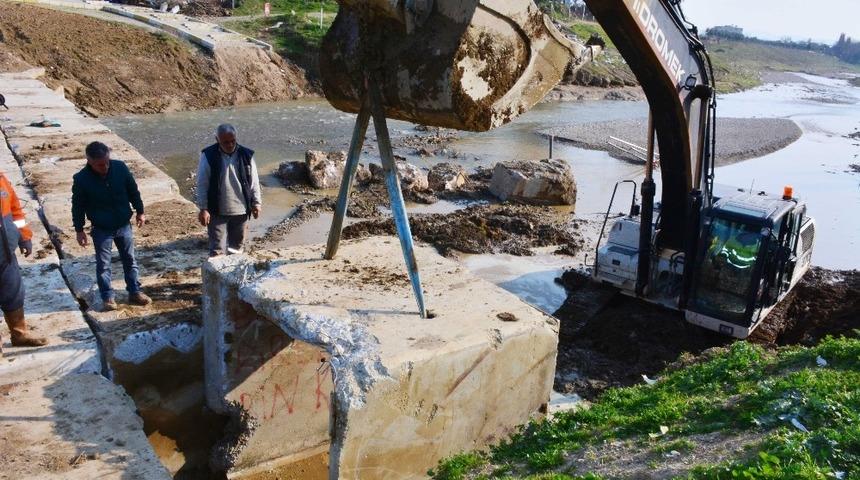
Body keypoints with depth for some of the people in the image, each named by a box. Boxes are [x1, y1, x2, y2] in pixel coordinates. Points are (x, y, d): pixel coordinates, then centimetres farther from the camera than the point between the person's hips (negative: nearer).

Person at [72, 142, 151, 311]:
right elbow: (78, 206, -6)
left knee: (130, 260, 14)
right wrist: (79, 230, -2)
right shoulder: (82, 179, -18)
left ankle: (135, 292, 28)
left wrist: (140, 211, 7)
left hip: (124, 226, 2)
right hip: (101, 230, -2)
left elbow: (133, 190, 1)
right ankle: (108, 297, 24)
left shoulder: (120, 167, -14)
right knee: (103, 265, 9)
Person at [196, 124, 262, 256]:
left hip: (240, 210, 3)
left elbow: (254, 182, 5)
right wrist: (203, 208, -10)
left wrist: (256, 202, 1)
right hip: (217, 211, -2)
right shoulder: (208, 156, -8)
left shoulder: (246, 155, -2)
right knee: (216, 249, -1)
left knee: (236, 246, 14)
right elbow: (202, 184, -7)